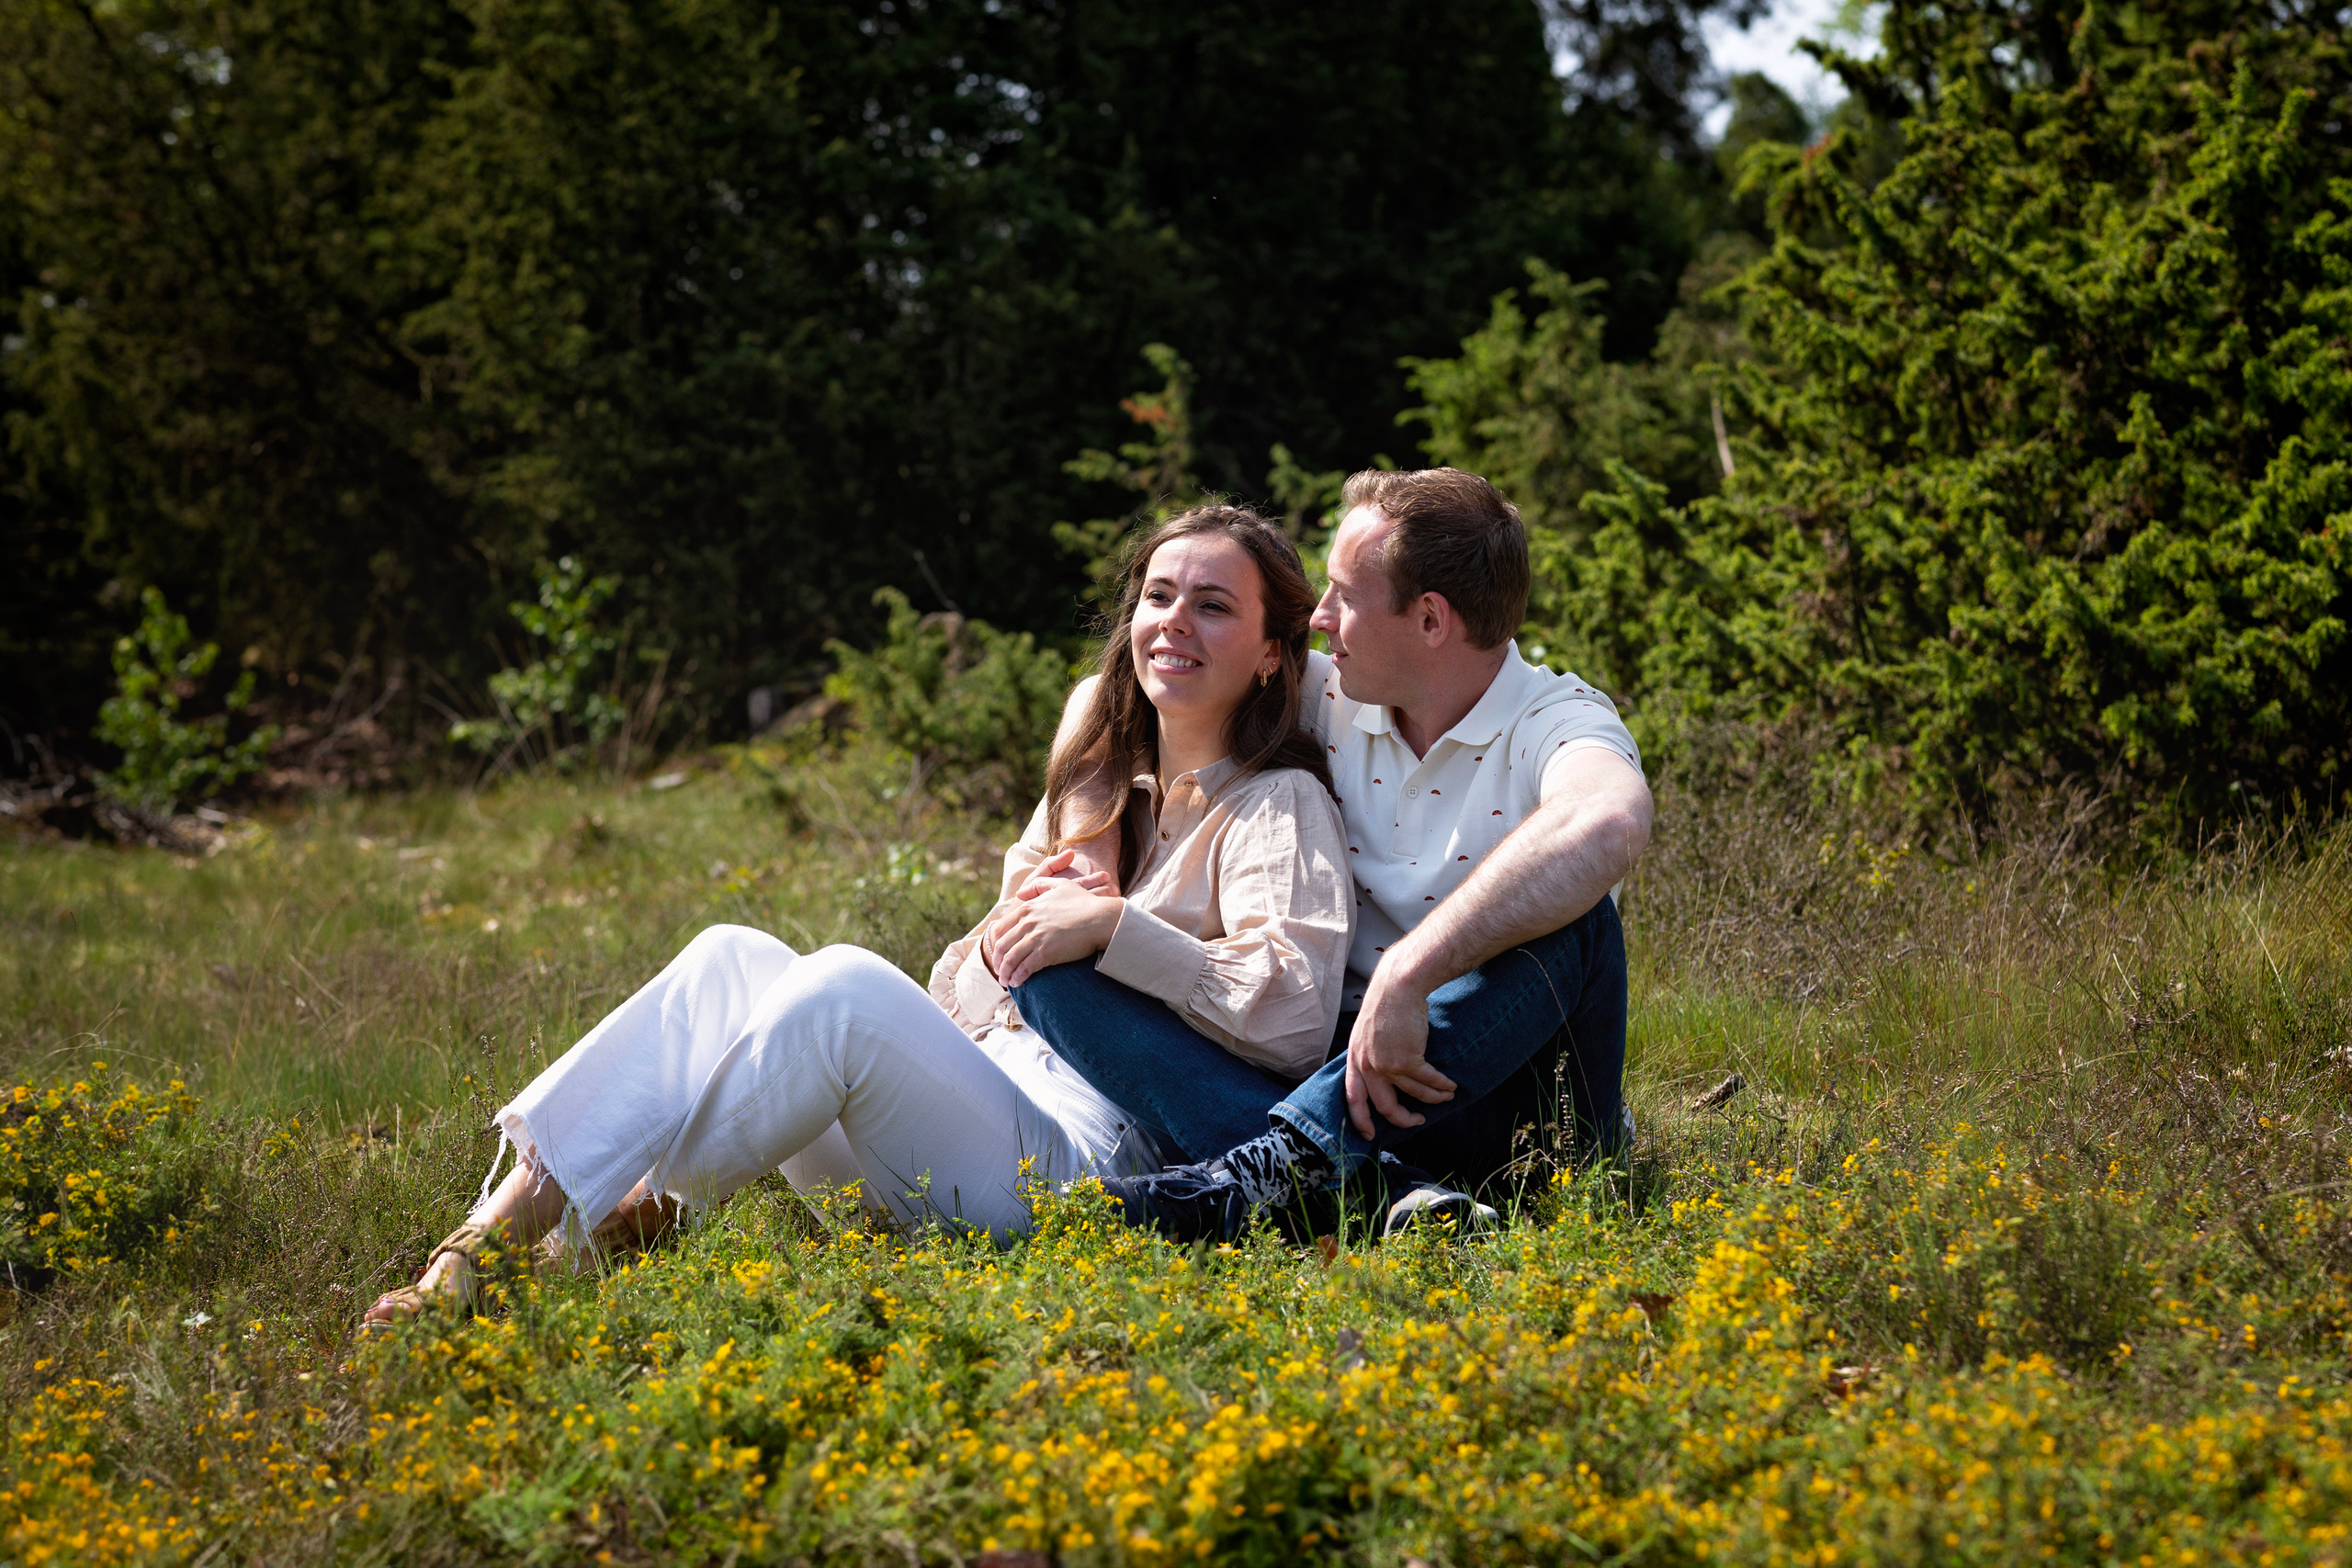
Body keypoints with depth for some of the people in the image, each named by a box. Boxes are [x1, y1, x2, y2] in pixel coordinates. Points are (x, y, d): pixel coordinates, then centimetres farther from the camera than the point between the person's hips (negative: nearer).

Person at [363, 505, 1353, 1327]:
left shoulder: (1279, 807, 1)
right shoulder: (1087, 792, 24)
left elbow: (1295, 1017, -16)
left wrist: (1112, 925, -18)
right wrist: (1006, 929, -1)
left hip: (1086, 1159, -8)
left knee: (849, 985, -32)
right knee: (732, 958, -13)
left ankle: (620, 1224, -27)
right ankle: (476, 1247, -28)